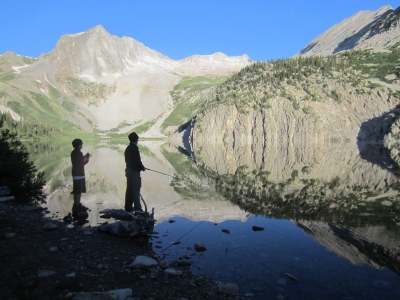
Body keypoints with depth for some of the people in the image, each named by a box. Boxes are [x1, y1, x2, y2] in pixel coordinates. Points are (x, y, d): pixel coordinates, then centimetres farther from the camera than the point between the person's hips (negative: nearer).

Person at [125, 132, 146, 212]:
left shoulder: (127, 149, 10)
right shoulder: (135, 149, -18)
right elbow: (138, 160, -20)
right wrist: (142, 167, -2)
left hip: (128, 171, 9)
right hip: (135, 172, -9)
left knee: (129, 189, 14)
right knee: (136, 190, -4)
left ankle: (128, 207, 21)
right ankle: (137, 208, 0)